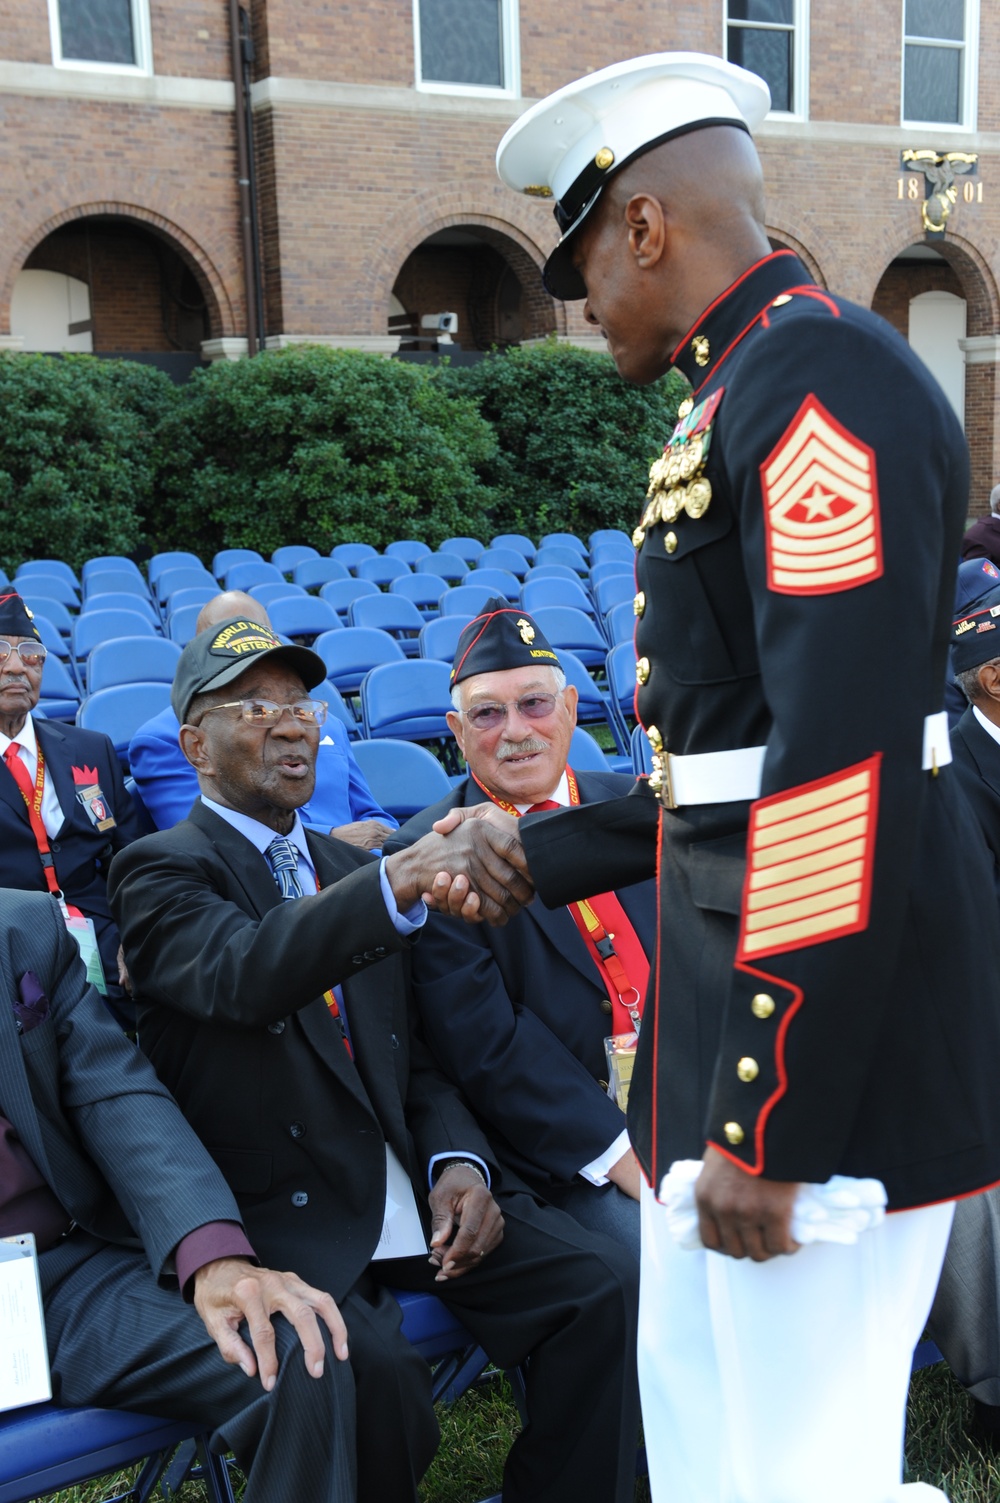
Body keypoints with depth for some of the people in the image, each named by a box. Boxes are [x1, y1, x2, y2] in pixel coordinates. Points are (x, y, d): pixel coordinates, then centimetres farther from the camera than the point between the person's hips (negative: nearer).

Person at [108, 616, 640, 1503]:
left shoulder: (352, 867, 18)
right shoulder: (163, 870, -4)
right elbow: (243, 976, -27)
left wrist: (459, 1163, -3)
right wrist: (405, 875, -42)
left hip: (404, 1187, 6)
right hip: (278, 1215, -6)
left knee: (602, 1286, -12)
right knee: (370, 1365, -31)